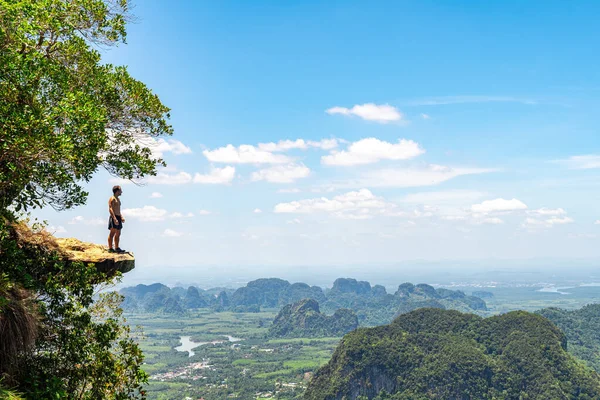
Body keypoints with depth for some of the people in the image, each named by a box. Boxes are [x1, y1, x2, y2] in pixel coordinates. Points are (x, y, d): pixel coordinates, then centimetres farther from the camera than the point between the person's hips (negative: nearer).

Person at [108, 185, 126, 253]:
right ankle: (110, 248, -4)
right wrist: (114, 218, -26)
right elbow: (110, 209, -18)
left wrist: (121, 217, 18)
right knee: (112, 233, -6)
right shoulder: (112, 199, -9)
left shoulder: (118, 199, 20)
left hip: (118, 218, 9)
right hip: (114, 218, -9)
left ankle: (117, 248, 18)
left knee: (118, 234, 11)